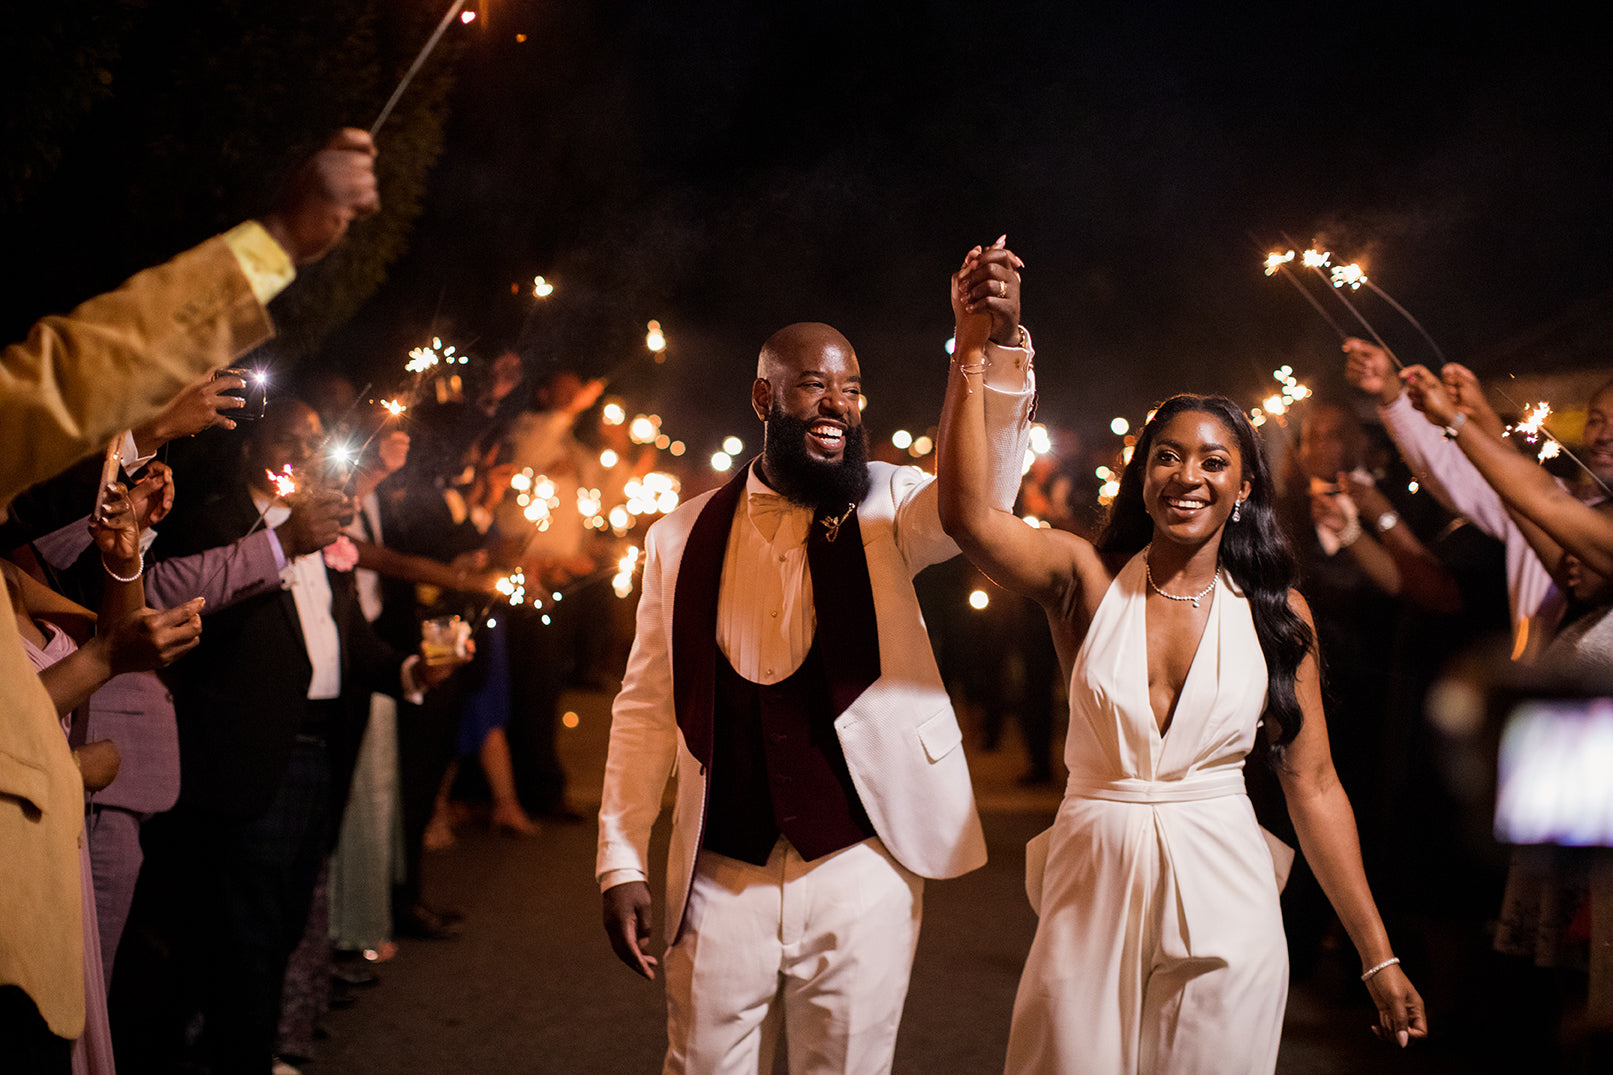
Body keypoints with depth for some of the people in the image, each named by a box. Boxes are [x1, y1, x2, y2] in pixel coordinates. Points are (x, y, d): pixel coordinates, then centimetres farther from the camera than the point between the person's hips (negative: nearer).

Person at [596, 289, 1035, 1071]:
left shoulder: (886, 508, 2)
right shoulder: (683, 536, 5)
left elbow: (980, 495, -20)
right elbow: (646, 706, 7)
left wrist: (997, 348, -33)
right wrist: (621, 861, 3)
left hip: (861, 868, -1)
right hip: (720, 879, 1)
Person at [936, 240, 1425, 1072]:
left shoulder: (1276, 612, 0)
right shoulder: (1085, 579, -3)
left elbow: (1312, 786, 2)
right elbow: (967, 515, -20)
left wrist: (1377, 956, 2)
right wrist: (972, 349, -27)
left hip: (1223, 906, 1)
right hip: (1092, 888, 0)